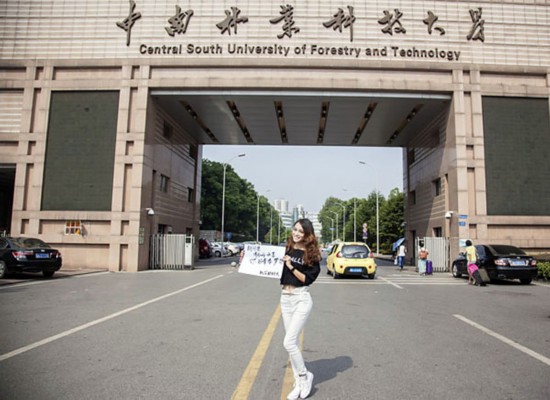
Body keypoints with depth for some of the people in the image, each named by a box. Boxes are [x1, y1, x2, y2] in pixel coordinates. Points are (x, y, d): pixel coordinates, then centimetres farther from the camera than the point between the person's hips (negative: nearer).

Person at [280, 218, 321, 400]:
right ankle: (299, 383, 24)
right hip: (285, 297, 5)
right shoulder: (286, 249, 6)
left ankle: (305, 376, 13)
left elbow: (308, 279, -11)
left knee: (288, 342, -10)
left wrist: (292, 267, -18)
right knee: (293, 343, 11)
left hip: (301, 298, -5)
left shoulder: (311, 254, -6)